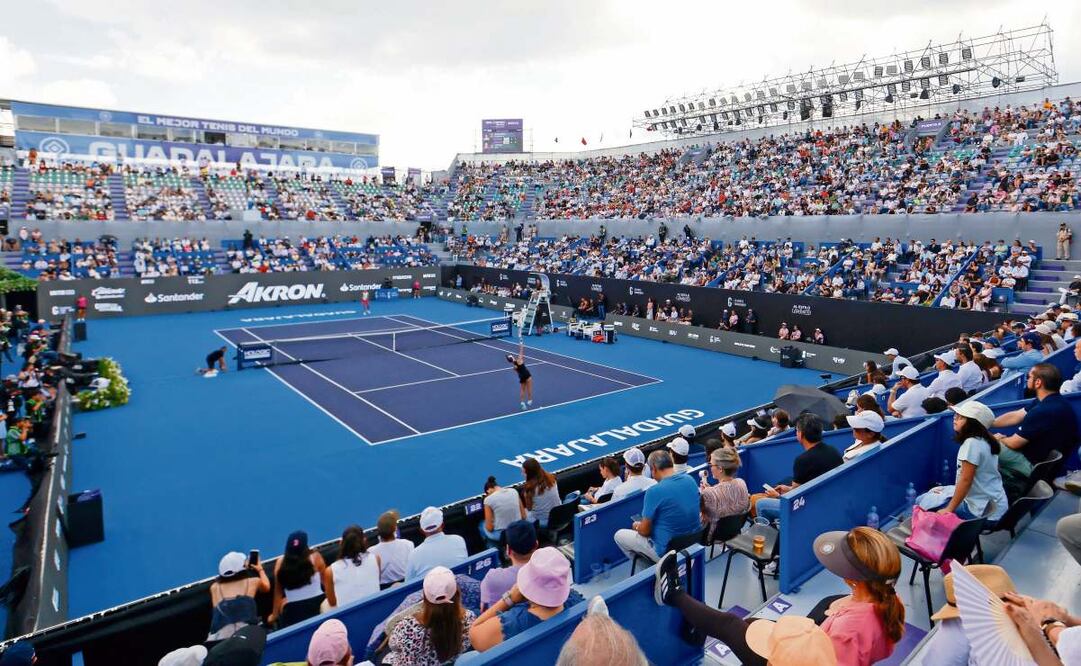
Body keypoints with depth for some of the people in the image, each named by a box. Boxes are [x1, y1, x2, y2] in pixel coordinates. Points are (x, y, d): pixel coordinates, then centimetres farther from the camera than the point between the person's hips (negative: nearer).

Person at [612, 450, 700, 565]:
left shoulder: (654, 491, -24)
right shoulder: (690, 479, -5)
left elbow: (644, 531, -15)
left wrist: (637, 526, 8)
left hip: (668, 550, -7)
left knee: (619, 535, 12)